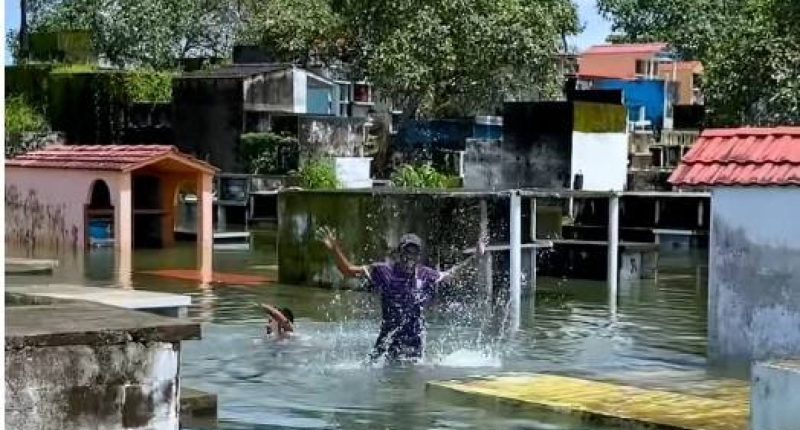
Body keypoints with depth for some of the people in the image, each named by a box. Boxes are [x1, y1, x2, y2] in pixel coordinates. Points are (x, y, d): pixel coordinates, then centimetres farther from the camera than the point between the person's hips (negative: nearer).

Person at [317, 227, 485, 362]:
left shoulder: (425, 275, 3)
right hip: (389, 337, -2)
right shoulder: (384, 271, -6)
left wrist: (475, 256, 21)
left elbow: (448, 274, 21)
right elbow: (348, 271, -5)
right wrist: (335, 249, -19)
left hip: (414, 339, 2)